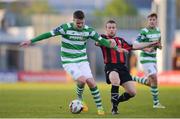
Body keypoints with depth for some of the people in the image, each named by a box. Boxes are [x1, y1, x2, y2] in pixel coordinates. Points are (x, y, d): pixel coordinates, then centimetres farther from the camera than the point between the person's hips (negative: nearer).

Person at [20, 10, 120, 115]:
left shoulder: (88, 30, -3)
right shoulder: (66, 28, -14)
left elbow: (101, 40, 0)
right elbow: (49, 34, -12)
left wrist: (116, 47, -11)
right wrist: (31, 41, -13)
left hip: (82, 60, 3)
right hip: (69, 62, -3)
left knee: (91, 82, -10)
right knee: (81, 80, -22)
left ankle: (100, 107, 3)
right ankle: (80, 99, 8)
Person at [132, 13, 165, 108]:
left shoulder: (158, 30, 8)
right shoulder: (144, 32, -14)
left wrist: (159, 45, -4)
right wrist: (147, 49, -28)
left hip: (153, 58, 8)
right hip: (146, 58, -8)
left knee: (150, 83, 12)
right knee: (154, 79, -15)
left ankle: (133, 79, 35)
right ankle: (156, 103, -7)